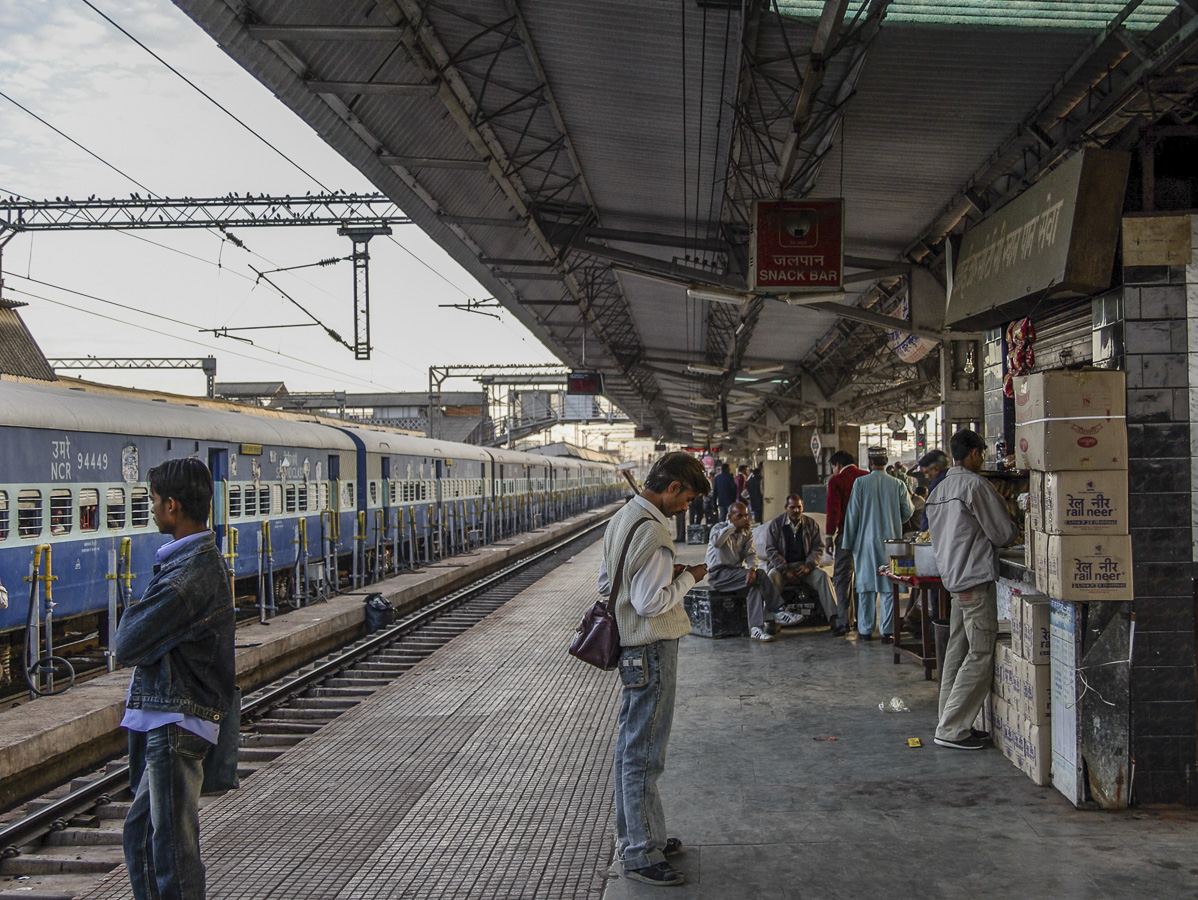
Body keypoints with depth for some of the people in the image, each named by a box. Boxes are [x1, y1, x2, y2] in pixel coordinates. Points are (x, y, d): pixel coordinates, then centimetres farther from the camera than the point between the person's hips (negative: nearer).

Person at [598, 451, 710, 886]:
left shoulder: (621, 519, 9)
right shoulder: (652, 532, -22)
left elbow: (605, 583, 16)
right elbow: (650, 602, -25)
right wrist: (687, 579, -10)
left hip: (629, 649, 10)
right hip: (651, 651, -10)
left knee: (629, 747, 18)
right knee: (644, 755, -2)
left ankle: (633, 837, 31)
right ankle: (640, 855, 7)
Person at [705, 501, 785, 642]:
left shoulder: (747, 532, 13)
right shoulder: (719, 528, -6)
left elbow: (751, 553, 1)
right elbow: (716, 541, -32)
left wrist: (752, 569, -21)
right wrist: (735, 525, -30)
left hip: (736, 572, 6)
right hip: (718, 574, -6)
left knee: (756, 585, -27)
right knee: (759, 578, -25)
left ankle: (756, 630, -33)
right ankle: (777, 612, -18)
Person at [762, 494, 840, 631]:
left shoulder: (811, 524, 8)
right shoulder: (775, 524, 0)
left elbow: (818, 548, 6)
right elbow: (771, 550, -5)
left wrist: (808, 566, -14)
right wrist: (786, 571, -17)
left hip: (803, 565, 2)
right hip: (781, 565, -2)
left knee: (822, 575, -26)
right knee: (773, 577, -36)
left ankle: (834, 618, -35)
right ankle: (773, 621, -39)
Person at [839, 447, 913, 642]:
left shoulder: (860, 483, -6)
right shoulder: (897, 485, -1)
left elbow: (852, 514, -4)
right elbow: (907, 512, 6)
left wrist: (849, 543, 4)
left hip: (866, 541, -1)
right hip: (891, 542, 1)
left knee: (866, 586, 6)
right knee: (889, 588, 4)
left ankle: (865, 630, 9)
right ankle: (888, 631, 3)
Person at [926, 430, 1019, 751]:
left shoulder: (939, 490, 14)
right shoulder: (974, 484, -13)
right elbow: (1002, 532, -9)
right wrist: (1015, 531, 12)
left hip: (953, 578, 9)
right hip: (976, 580, -9)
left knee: (958, 651, 13)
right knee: (981, 656, -6)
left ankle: (950, 722, 16)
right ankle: (951, 729, -6)